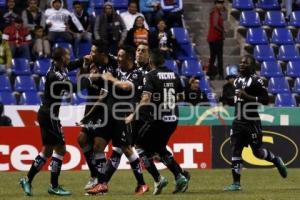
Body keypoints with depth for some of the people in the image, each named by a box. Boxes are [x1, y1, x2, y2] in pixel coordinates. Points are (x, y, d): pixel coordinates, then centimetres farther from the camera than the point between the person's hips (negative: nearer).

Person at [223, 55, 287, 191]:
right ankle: (236, 183, 0)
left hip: (252, 122, -6)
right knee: (235, 150, -2)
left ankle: (276, 160, 33)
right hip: (238, 122, 6)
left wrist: (247, 96, -23)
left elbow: (265, 100, -17)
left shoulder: (256, 81, -11)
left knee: (257, 152, 3)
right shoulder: (237, 80, 12)